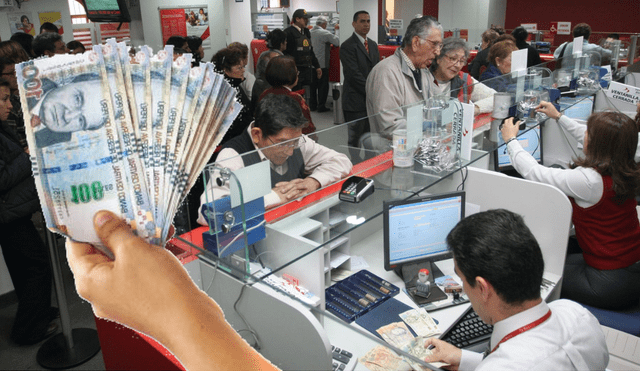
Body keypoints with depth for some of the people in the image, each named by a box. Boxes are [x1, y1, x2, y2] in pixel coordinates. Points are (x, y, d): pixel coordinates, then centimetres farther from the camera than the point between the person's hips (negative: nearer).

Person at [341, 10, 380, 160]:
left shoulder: (373, 45, 16)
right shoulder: (347, 46, -10)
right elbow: (354, 74, -17)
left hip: (372, 99, 7)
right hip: (355, 100, -7)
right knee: (355, 137, 1)